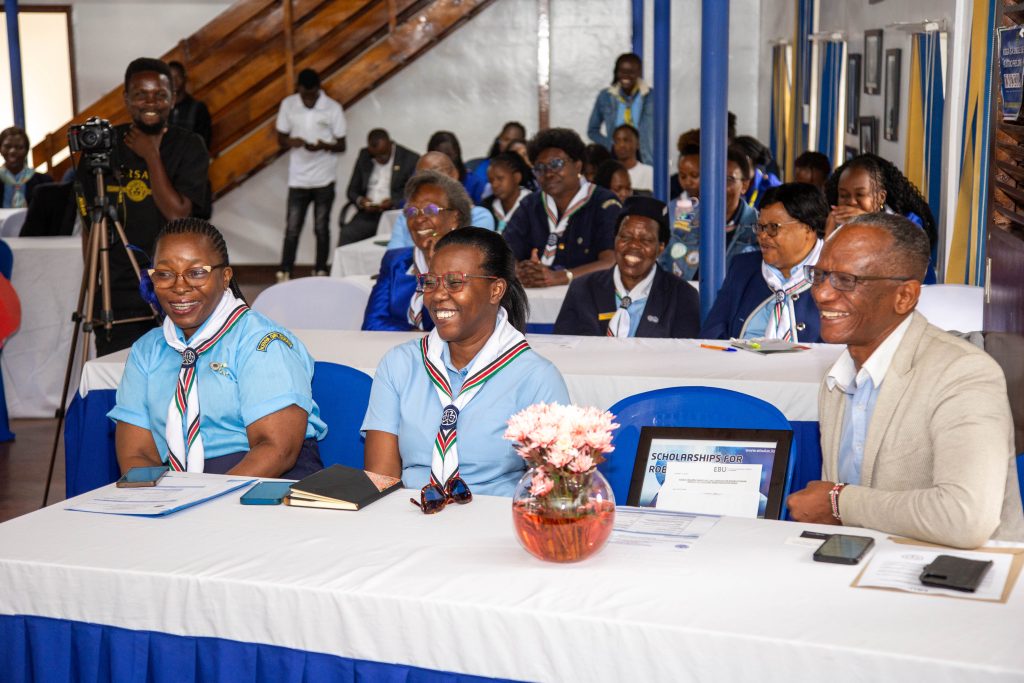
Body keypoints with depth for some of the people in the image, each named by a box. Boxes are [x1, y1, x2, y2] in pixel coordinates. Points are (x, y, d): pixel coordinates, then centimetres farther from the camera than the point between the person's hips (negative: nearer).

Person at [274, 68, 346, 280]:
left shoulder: (333, 108, -7)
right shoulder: (288, 105, -1)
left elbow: (341, 145, -2)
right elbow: (280, 139, 7)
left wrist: (323, 146, -23)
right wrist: (291, 142, -17)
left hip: (324, 179, -1)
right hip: (297, 179, 1)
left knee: (321, 228, 6)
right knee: (292, 229, 0)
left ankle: (320, 272, 16)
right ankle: (283, 274, 4)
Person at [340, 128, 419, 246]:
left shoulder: (411, 159, 2)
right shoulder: (364, 156, 15)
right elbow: (352, 190, 18)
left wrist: (393, 202, -17)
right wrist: (360, 201, -6)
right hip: (367, 214, 3)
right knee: (347, 234, -26)